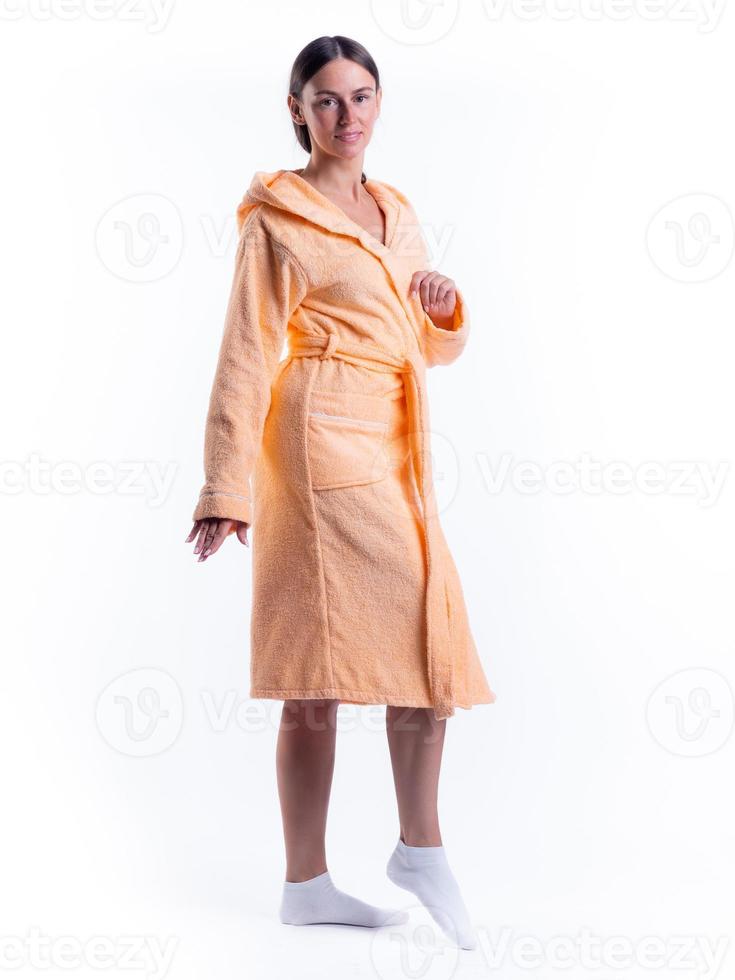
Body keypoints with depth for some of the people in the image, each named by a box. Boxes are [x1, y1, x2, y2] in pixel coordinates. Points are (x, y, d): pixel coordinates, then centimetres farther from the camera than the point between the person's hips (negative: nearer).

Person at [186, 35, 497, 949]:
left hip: (389, 448, 7)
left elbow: (432, 348, 24)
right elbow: (245, 357, -8)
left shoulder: (396, 212, 19)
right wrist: (225, 487, -13)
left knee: (323, 670, 6)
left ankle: (306, 883, 13)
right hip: (324, 438, -7)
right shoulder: (277, 220, -2)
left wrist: (447, 308, 1)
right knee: (428, 629, -11)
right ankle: (422, 846, 5)